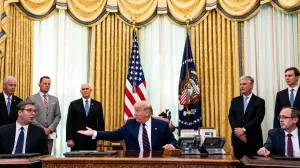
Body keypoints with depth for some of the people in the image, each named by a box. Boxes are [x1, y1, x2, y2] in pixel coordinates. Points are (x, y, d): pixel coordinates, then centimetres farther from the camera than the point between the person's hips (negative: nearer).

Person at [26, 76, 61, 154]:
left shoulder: (54, 99, 14)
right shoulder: (31, 98, 2)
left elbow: (58, 116, 10)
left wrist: (50, 129, -5)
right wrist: (42, 129, -10)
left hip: (50, 134, 3)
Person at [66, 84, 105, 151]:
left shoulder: (98, 105, 7)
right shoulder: (74, 104, 4)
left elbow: (101, 122, 6)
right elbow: (69, 122, 0)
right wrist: (69, 139, -8)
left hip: (92, 140, 1)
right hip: (77, 139, -1)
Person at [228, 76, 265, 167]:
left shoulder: (259, 101, 1)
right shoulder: (235, 100, 12)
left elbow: (258, 118, -10)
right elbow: (231, 116, 3)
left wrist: (244, 129, -17)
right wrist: (237, 130, -13)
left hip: (253, 139, -3)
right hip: (237, 137, 3)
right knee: (238, 162, 5)